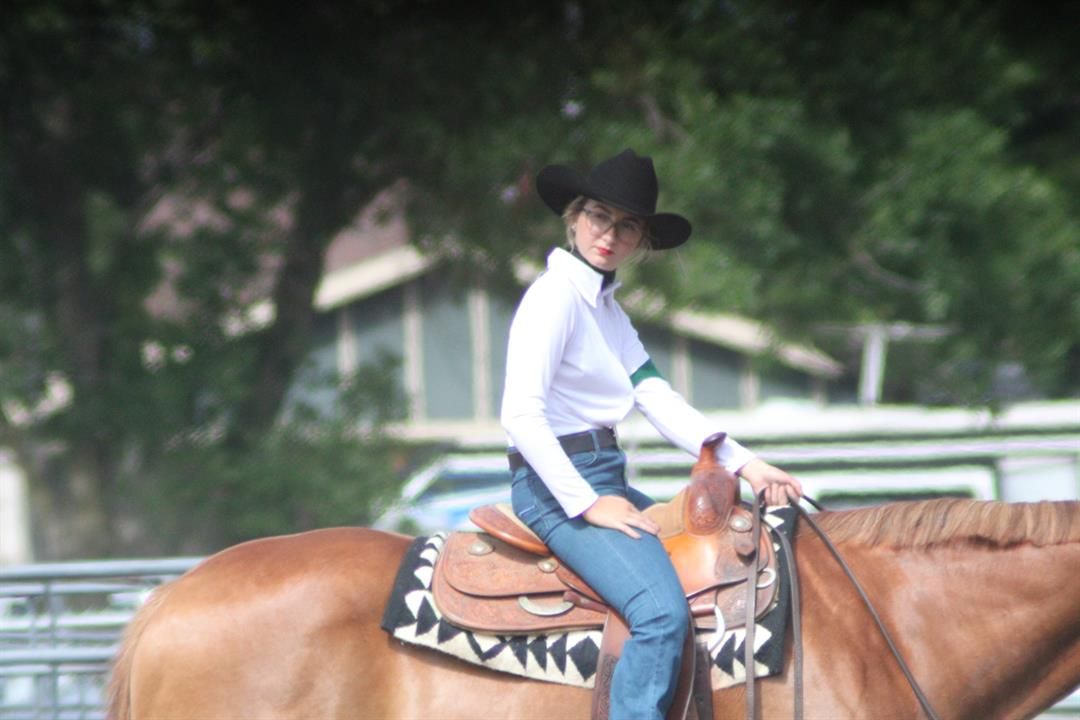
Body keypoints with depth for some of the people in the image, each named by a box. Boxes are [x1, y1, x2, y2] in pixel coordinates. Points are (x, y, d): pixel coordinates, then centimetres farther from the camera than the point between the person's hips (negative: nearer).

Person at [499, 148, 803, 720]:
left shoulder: (607, 307, 18)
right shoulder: (555, 296, -11)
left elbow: (659, 403, 12)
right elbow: (521, 415, -20)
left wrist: (744, 464, 1)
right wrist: (588, 505, -21)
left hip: (603, 478, 10)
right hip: (557, 485, -10)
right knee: (662, 612, -27)